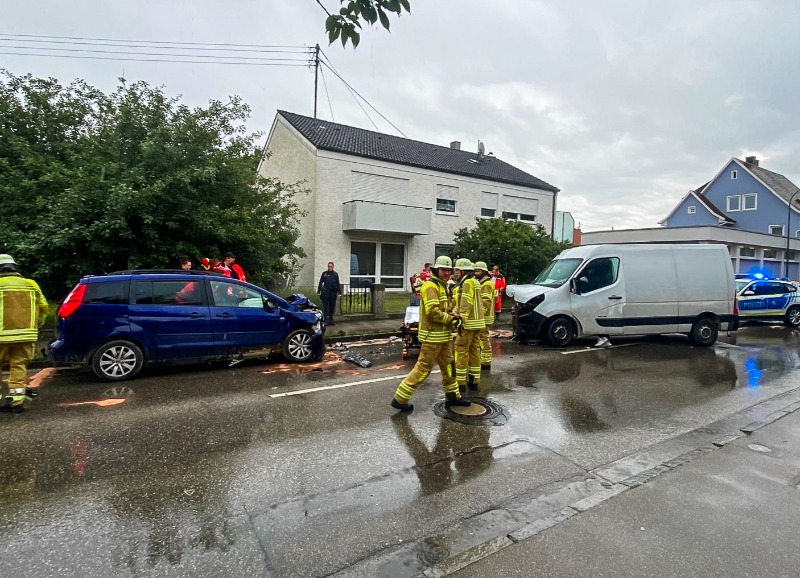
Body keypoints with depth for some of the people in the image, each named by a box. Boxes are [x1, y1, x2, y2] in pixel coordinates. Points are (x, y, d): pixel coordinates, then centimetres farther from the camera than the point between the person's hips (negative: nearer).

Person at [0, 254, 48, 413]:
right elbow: (43, 307, 10)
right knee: (19, 366, 7)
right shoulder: (31, 284, 8)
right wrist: (35, 326, 22)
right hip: (26, 334, 3)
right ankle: (16, 400, 5)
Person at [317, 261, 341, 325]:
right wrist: (318, 291, 0)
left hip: (333, 292, 2)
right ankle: (325, 320, 0)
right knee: (325, 306, -3)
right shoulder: (324, 273, 4)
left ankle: (331, 319, 16)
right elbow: (320, 282, 5)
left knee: (332, 306, 7)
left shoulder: (335, 274, 9)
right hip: (325, 292, -2)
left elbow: (338, 284, 12)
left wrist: (338, 292, 7)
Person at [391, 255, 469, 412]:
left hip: (443, 335, 10)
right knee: (423, 368, -5)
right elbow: (432, 311, -25)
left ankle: (453, 396, 34)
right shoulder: (431, 286, -15)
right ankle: (399, 399, 2)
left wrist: (452, 316, 4)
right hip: (433, 336, -10)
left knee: (448, 365, 18)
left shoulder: (442, 286, 17)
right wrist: (450, 319, -14)